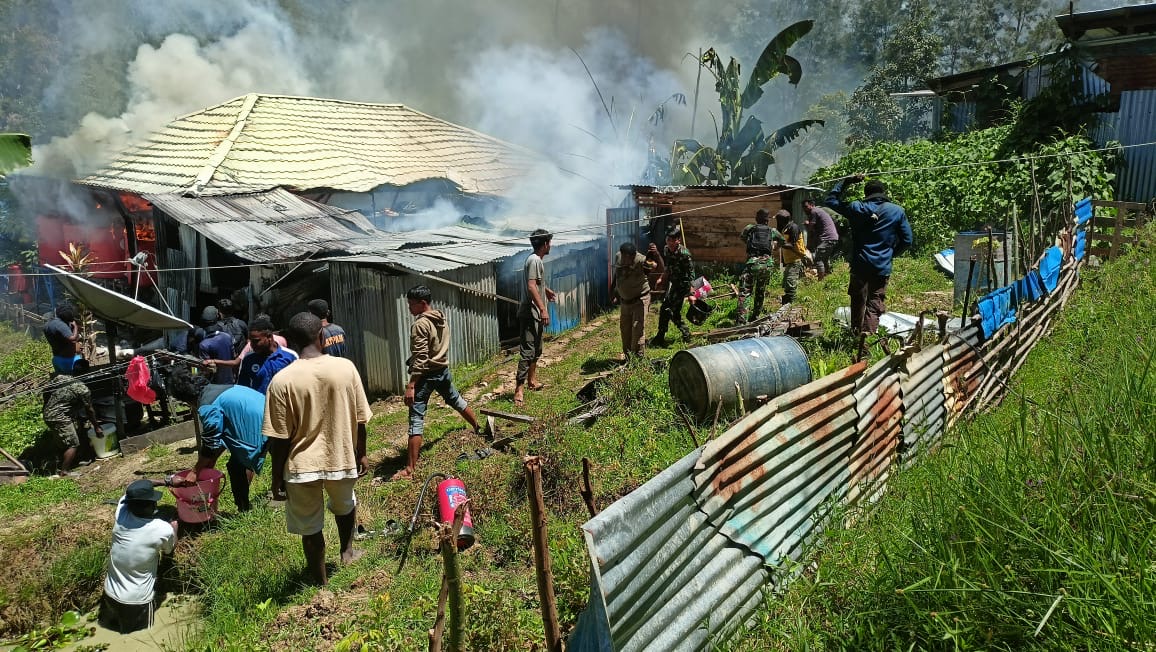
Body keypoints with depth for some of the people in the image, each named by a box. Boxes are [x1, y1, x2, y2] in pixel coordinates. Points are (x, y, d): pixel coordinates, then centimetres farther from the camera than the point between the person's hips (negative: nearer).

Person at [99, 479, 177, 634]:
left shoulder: (121, 514, -15)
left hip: (111, 594, 4)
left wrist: (165, 481, 13)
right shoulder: (164, 530, -23)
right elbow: (169, 551, 2)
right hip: (138, 601, -4)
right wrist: (174, 528, 19)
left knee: (109, 625, 28)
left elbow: (132, 488, 7)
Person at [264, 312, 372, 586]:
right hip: (342, 458, 2)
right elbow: (360, 420, -1)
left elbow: (279, 438, -11)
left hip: (302, 465, -2)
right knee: (345, 505, 33)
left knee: (310, 527, 16)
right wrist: (361, 454, 14)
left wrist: (277, 478, 1)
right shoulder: (346, 367, -10)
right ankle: (347, 550, 47)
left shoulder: (282, 380, -15)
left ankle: (322, 584, 28)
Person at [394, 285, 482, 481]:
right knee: (456, 401, 31)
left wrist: (411, 385, -22)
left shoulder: (420, 325, -16)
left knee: (416, 419, -10)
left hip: (426, 374, -8)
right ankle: (479, 428, 53)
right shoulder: (441, 320, 8)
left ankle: (410, 470, -13)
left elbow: (419, 358, -22)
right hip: (443, 370, 8)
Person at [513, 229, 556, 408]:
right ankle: (518, 390, -15)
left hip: (534, 314, 11)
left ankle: (532, 380, 36)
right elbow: (531, 287, -26)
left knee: (536, 349, 21)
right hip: (530, 313, -11)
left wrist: (546, 290, 43)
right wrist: (543, 309, -29)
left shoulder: (535, 259, 14)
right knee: (528, 350, -13)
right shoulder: (534, 260, -17)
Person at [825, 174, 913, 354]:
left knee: (858, 304, 14)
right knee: (875, 306, -2)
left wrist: (845, 181, 13)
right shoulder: (897, 211, 2)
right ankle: (867, 341, -15)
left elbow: (831, 200, 12)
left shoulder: (856, 208, 0)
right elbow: (907, 240, 4)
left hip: (860, 266, 1)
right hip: (882, 268, -1)